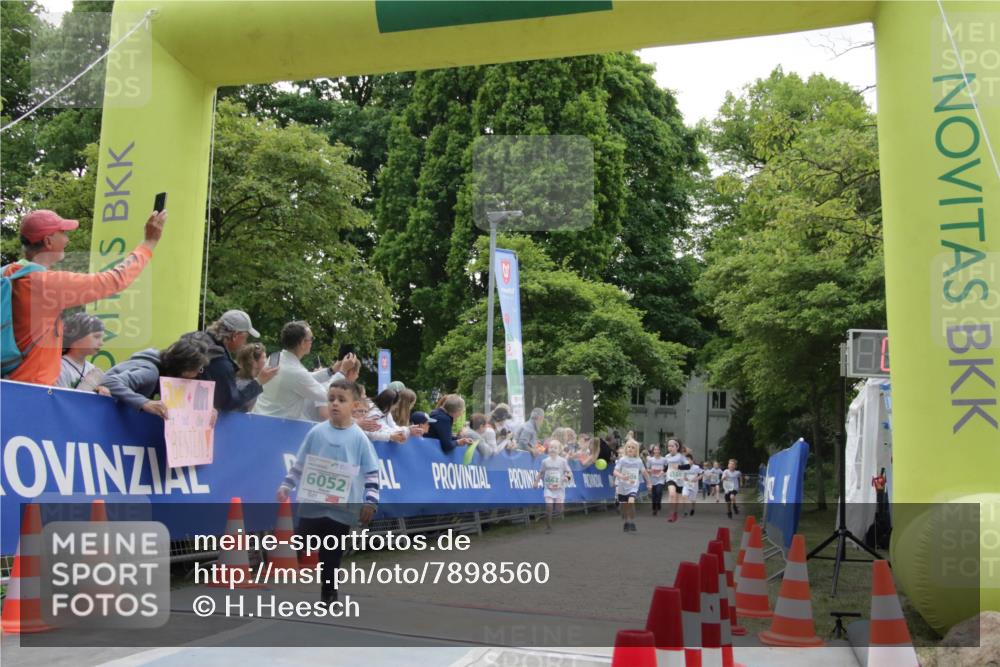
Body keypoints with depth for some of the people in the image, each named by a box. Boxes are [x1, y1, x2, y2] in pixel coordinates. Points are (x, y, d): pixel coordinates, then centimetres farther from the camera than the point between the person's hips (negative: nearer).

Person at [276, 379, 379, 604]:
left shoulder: (359, 438, -4)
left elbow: (372, 473, -2)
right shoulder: (316, 432, 1)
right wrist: (286, 486, 7)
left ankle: (328, 594, 22)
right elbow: (299, 464, 11)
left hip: (342, 509, -1)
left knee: (332, 555, 8)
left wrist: (370, 501, -7)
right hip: (311, 505, 1)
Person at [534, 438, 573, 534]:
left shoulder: (562, 461, -4)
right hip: (548, 488, 0)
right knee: (548, 507, -14)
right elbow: (540, 473, 13)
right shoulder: (545, 461, 1)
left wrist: (567, 477, -22)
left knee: (558, 510, -3)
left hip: (559, 489, 0)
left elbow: (569, 473, -2)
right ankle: (548, 527, 1)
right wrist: (536, 481, 7)